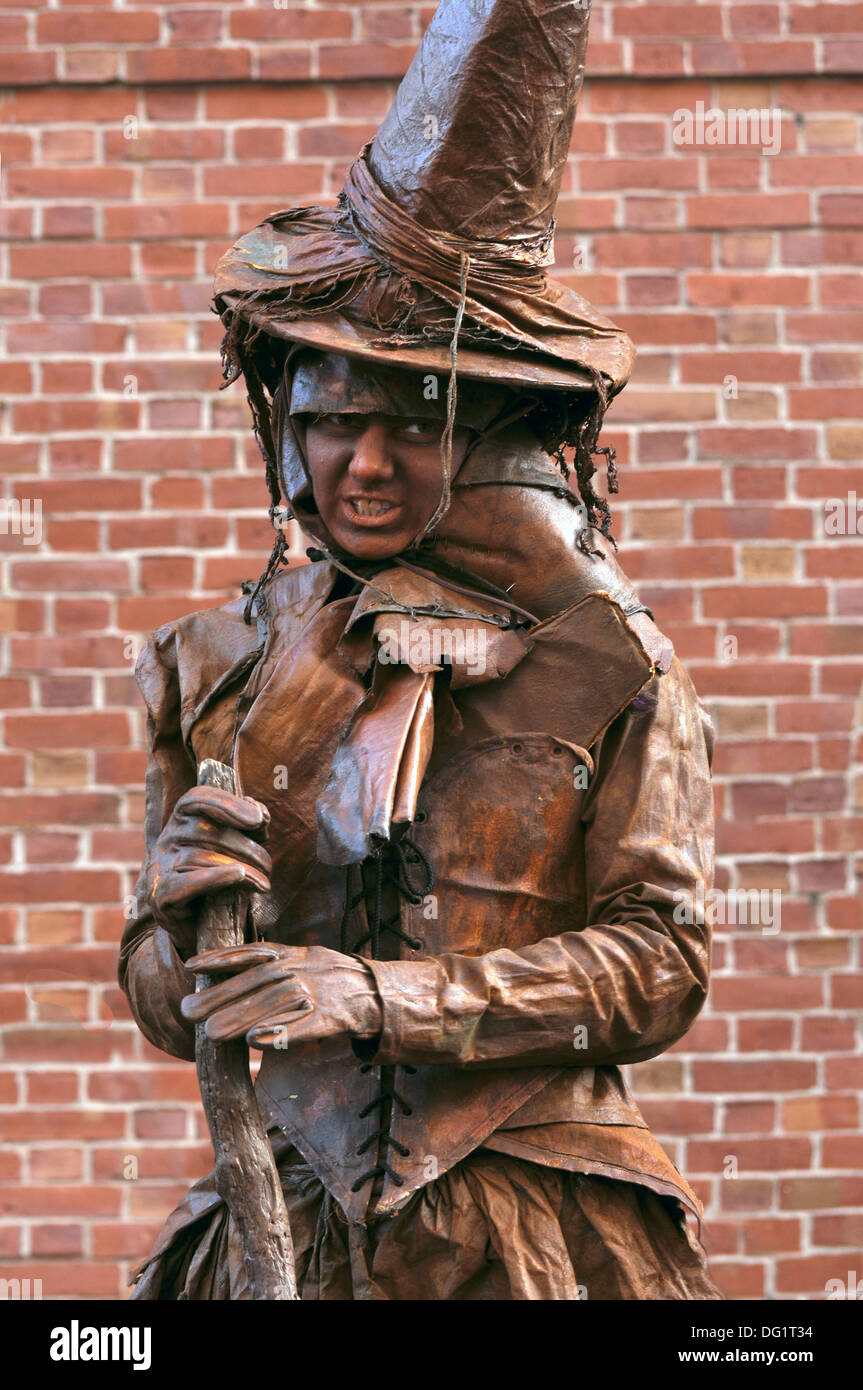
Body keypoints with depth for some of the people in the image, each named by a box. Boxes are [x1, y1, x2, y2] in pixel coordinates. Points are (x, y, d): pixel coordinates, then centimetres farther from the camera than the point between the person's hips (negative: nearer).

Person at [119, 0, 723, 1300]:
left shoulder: (604, 658, -3)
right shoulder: (221, 666, 4)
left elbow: (661, 962, -7)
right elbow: (166, 1009, 8)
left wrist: (381, 995, -16)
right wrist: (181, 914, -15)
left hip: (546, 1228, -2)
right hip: (298, 1214, 2)